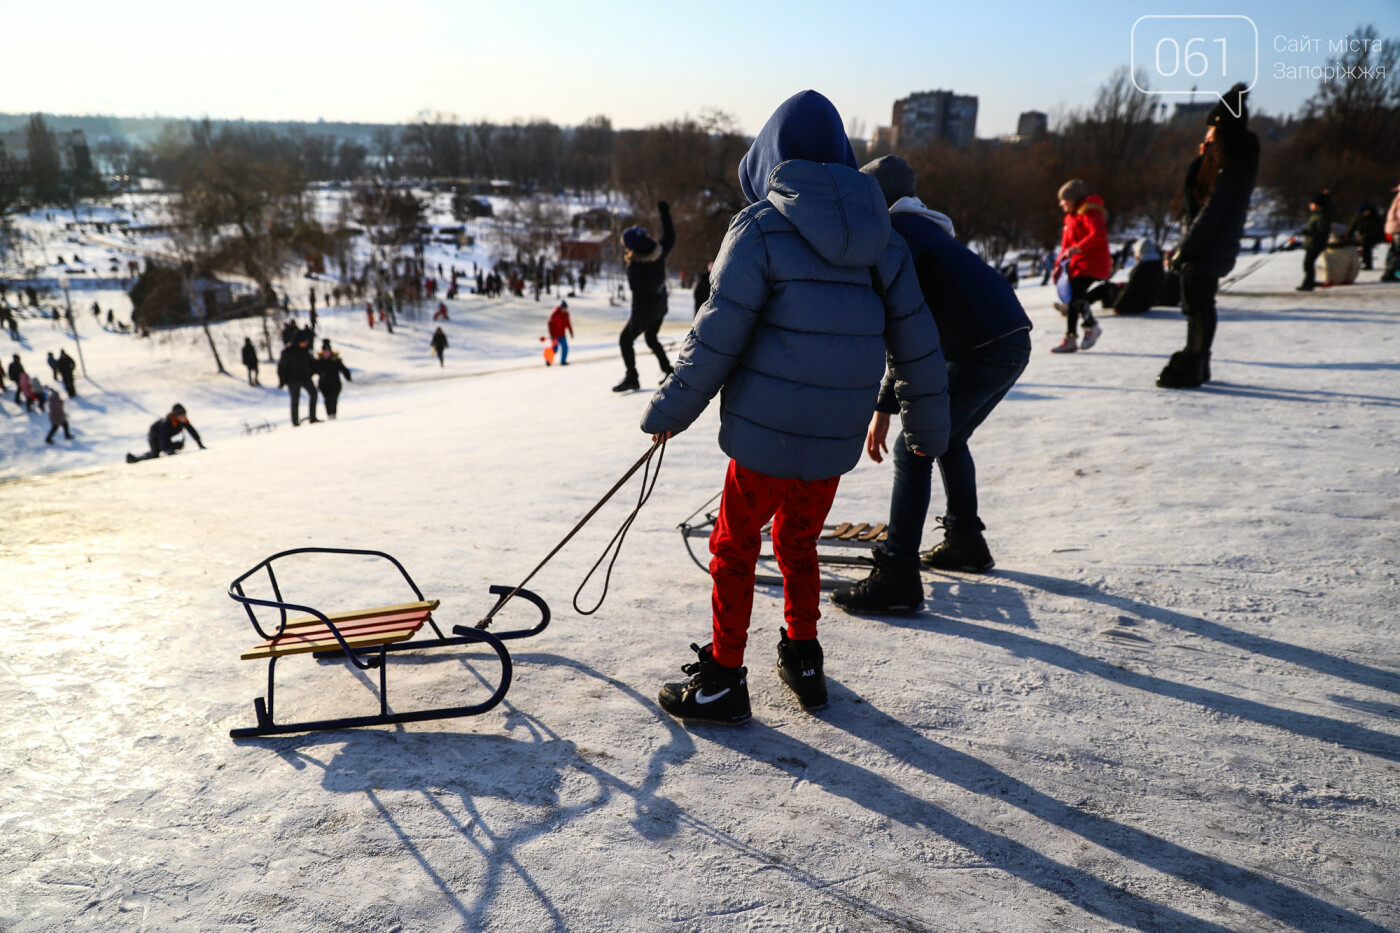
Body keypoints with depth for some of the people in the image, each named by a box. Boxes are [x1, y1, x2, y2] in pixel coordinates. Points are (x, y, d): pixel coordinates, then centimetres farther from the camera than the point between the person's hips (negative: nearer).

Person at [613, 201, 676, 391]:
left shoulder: (635, 267, -27)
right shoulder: (659, 253, -9)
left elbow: (639, 296, -27)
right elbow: (670, 238, 10)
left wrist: (636, 321, -22)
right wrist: (665, 212, 16)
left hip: (646, 311, -8)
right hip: (661, 307, 8)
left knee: (625, 340, 5)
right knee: (651, 338, 26)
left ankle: (632, 378, 4)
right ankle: (668, 371, 30)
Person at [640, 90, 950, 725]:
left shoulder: (761, 228, -8)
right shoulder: (878, 233, 7)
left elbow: (718, 336, -12)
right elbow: (915, 339, 9)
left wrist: (669, 410, -1)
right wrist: (928, 426, 19)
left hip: (766, 434, -5)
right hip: (837, 436, 5)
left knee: (735, 545, 12)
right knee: (799, 541, 23)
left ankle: (723, 680, 21)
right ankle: (804, 662, 34)